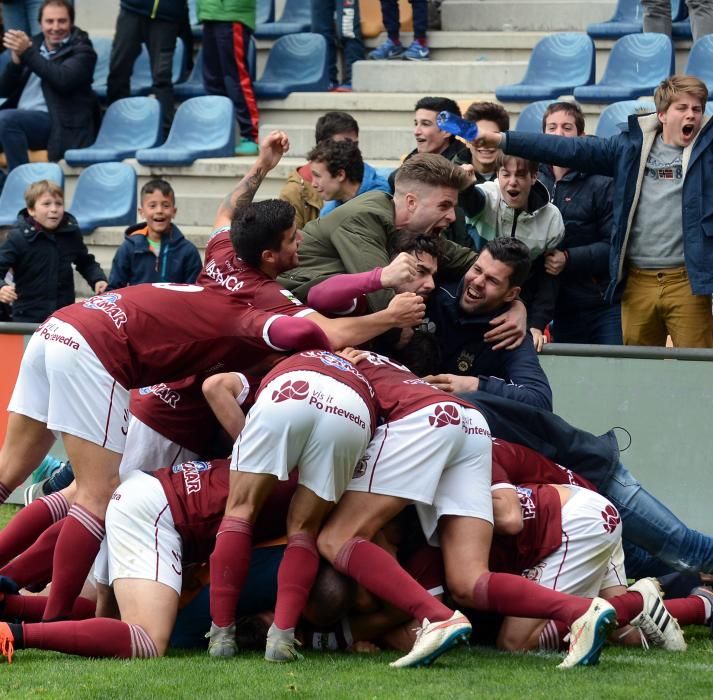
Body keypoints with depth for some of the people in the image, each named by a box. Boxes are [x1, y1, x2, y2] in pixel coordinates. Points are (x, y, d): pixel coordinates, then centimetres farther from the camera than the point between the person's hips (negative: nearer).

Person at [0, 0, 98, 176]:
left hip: (58, 124, -6)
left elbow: (63, 80, -16)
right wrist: (16, 61, -3)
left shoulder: (81, 51, 5)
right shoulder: (33, 44, 19)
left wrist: (27, 53, -16)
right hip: (20, 119, 6)